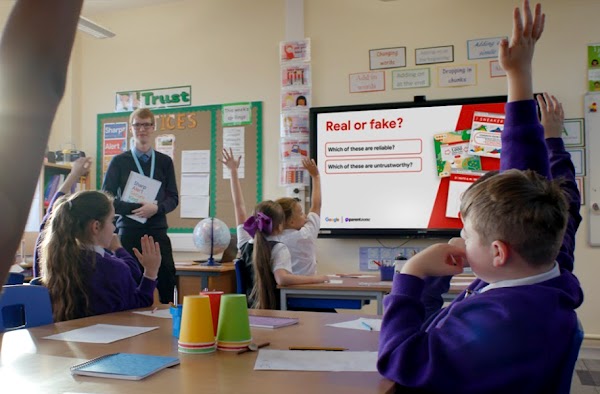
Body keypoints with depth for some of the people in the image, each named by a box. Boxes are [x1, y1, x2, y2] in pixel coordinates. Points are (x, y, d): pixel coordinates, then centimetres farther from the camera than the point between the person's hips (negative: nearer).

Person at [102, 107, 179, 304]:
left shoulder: (165, 162, 10)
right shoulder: (119, 162, 5)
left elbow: (173, 198, 8)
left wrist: (155, 208, -13)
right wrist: (136, 208, -13)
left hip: (158, 231, 1)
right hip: (129, 231, -1)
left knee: (167, 281, -3)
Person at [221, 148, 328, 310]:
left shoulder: (247, 245, 0)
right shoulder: (279, 249, -17)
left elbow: (239, 205, 6)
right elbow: (282, 278, -34)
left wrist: (234, 171, 10)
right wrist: (316, 279, -24)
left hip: (251, 310, 7)